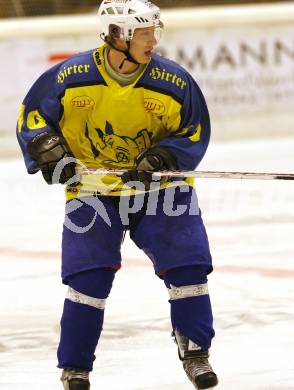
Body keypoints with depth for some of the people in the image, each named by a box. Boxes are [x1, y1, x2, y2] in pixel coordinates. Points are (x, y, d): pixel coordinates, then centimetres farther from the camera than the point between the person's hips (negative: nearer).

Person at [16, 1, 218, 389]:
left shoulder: (173, 82, -13)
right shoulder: (70, 76, -15)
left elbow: (194, 134, -4)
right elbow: (31, 114, -3)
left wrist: (162, 159, -20)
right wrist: (47, 149, -20)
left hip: (159, 187, 1)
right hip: (93, 188, -1)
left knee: (187, 261, -7)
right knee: (89, 273, -8)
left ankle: (195, 350, 10)